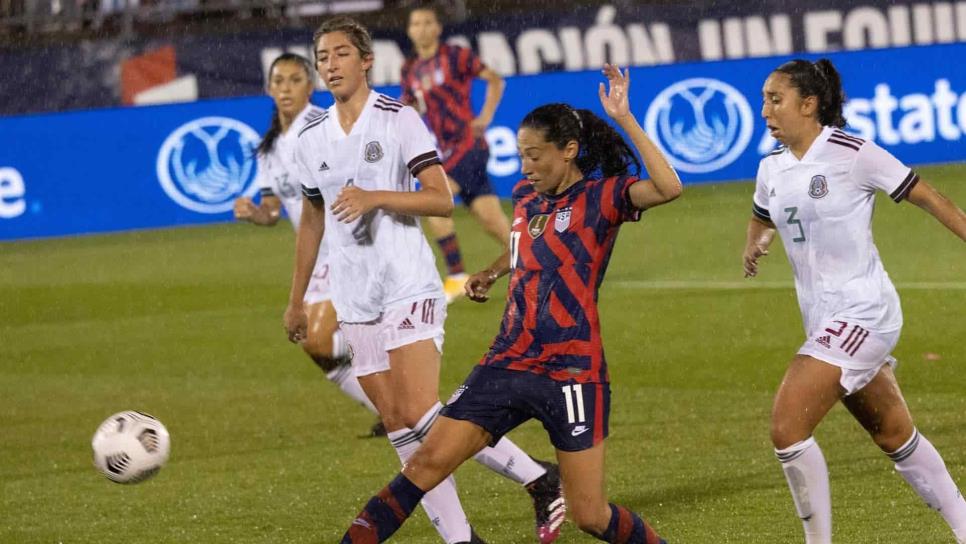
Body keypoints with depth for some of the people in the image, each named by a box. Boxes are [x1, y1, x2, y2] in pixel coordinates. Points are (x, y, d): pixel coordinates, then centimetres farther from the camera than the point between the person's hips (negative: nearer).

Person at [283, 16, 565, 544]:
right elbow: (311, 221, 23)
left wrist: (375, 197, -22)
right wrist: (296, 299, 24)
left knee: (419, 415, -18)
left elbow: (442, 199, -10)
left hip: (409, 288, -5)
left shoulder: (399, 119, -4)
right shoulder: (311, 138, 12)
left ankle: (537, 479, -4)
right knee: (403, 435, 0)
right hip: (355, 303, 5)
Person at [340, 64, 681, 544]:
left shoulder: (601, 197, -7)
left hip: (572, 375, -5)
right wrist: (492, 272, 17)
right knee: (428, 461, -8)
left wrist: (624, 119, -28)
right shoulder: (525, 197, 12)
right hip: (508, 364, 5)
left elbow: (668, 188, -28)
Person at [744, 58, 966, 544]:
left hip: (863, 313, -8)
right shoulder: (772, 169, 9)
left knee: (786, 426, -17)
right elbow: (763, 219, 28)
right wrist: (753, 245, 6)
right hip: (825, 321, 8)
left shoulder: (851, 154, -12)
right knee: (895, 437, 15)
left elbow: (926, 196, -6)